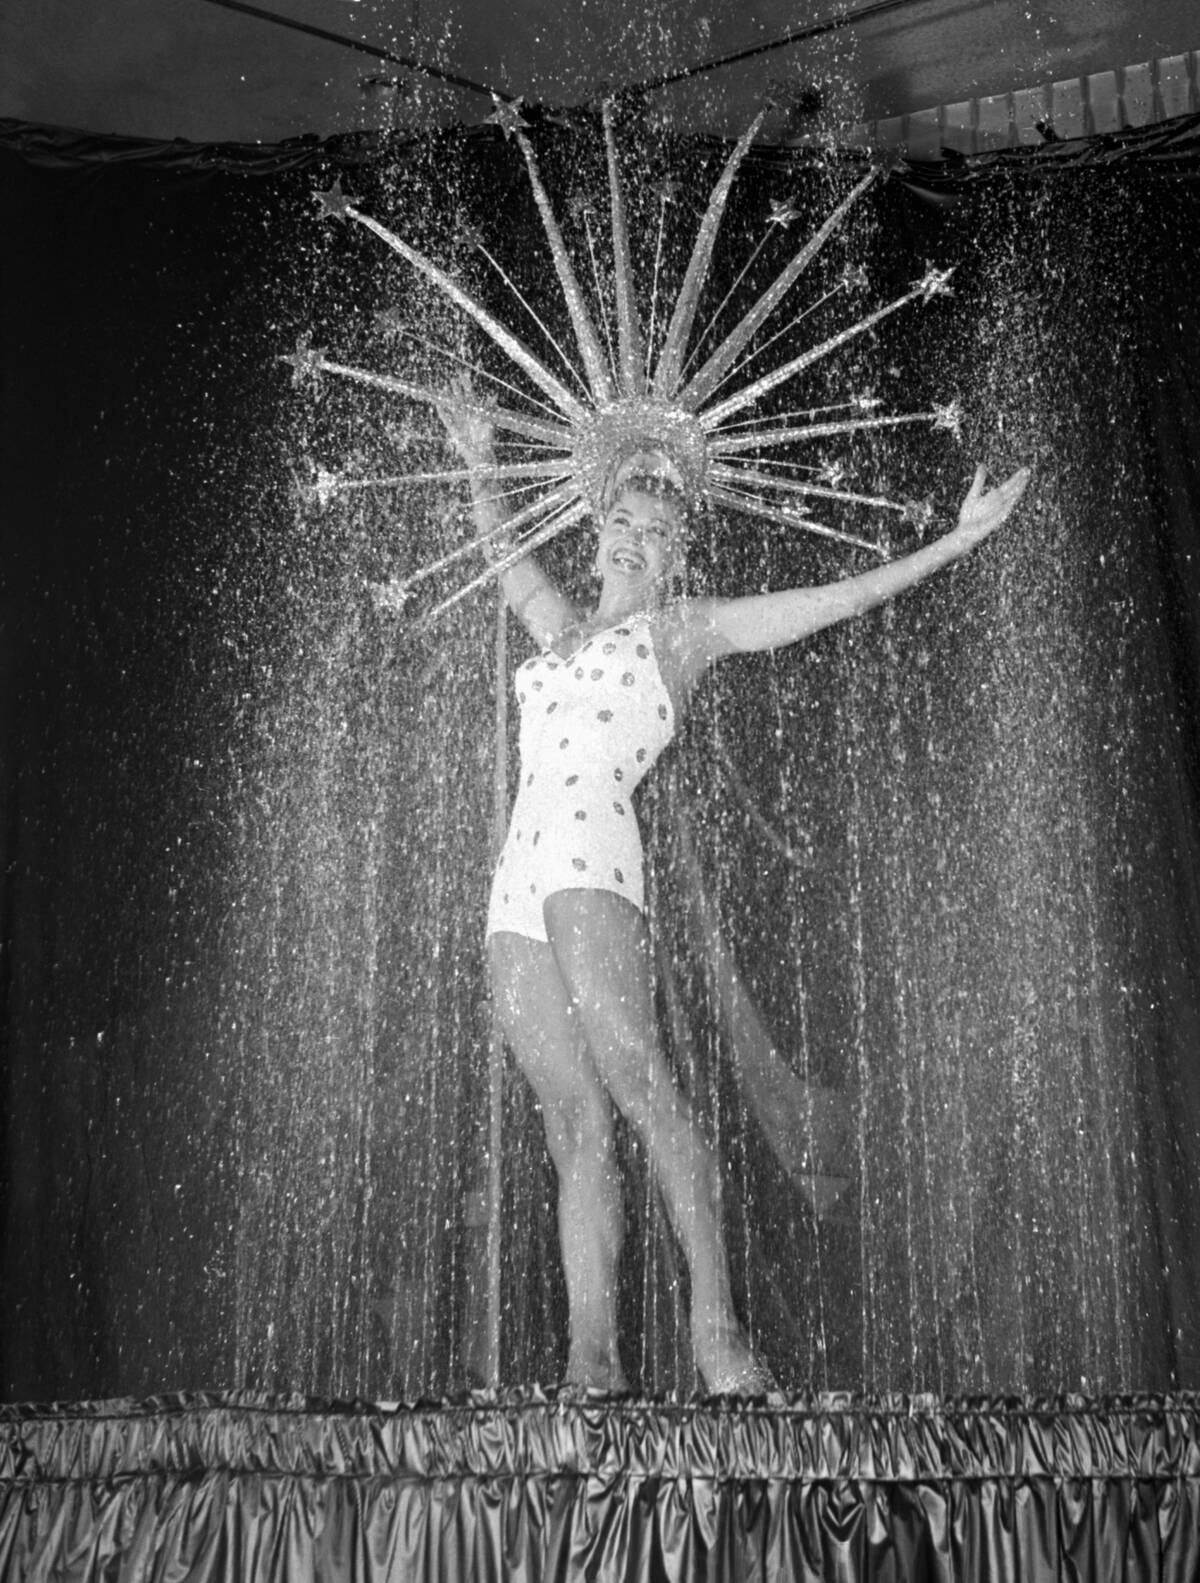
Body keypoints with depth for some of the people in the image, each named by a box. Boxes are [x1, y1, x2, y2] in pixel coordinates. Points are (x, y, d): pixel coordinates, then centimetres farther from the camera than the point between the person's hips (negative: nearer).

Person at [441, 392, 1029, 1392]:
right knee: (575, 1124, -3)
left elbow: (839, 598, 13)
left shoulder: (681, 630, 15)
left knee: (637, 1078, -21)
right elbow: (509, 559, 49)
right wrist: (481, 471, 56)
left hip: (589, 853, -5)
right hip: (521, 879, 5)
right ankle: (594, 1359, -8)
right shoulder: (562, 627, 29)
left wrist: (956, 542, 11)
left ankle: (716, 1323, -23)